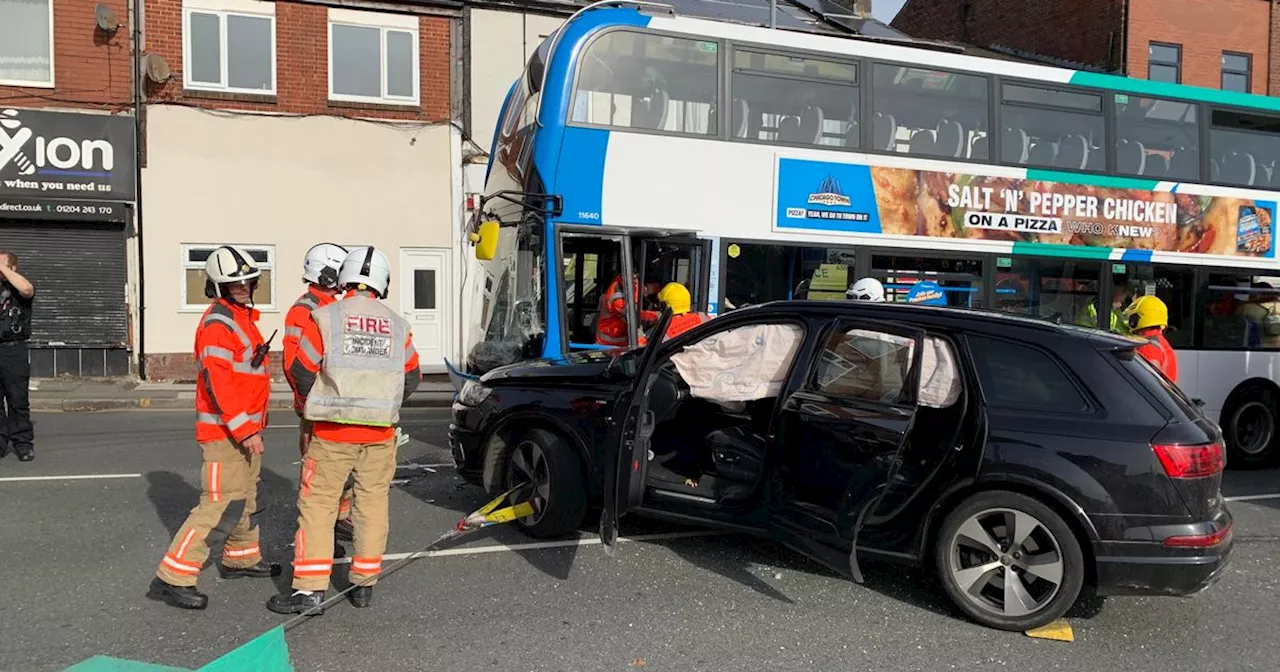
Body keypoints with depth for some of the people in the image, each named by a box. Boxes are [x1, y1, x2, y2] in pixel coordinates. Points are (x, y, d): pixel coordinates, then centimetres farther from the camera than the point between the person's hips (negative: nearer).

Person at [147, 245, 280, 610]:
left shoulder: (243, 317, 16)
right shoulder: (218, 323, -16)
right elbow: (218, 382, -24)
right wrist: (245, 430, -25)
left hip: (245, 426, 10)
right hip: (225, 431, -10)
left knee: (245, 496, 21)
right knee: (221, 505, -11)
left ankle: (242, 558, 38)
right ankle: (171, 578, -5)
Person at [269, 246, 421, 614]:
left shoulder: (324, 318, -7)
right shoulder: (398, 326, 4)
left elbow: (302, 371, -4)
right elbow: (412, 378, 10)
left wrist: (313, 403, 16)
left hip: (333, 432, -3)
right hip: (380, 433, 3)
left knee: (317, 505, 5)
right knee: (372, 504, 13)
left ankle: (311, 589, 5)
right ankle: (365, 584, 20)